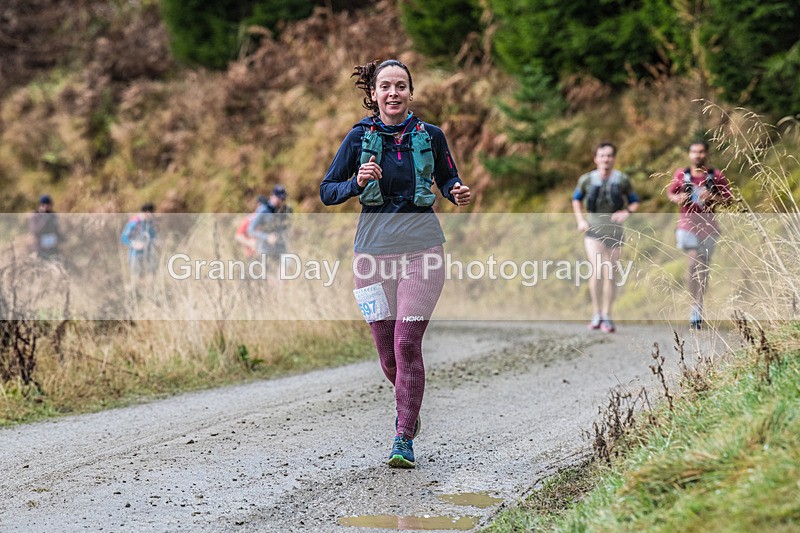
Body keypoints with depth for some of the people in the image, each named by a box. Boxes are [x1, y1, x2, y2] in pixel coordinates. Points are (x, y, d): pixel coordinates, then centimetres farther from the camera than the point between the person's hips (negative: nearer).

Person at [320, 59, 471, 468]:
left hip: (422, 249, -1)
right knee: (386, 350, 7)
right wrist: (356, 183, -15)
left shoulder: (430, 136, 1)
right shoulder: (359, 137, 1)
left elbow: (448, 178, 16)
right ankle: (408, 403, 38)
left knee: (407, 344, -10)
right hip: (374, 248, 1)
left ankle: (404, 438, -2)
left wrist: (458, 193, -7)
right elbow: (327, 192, 4)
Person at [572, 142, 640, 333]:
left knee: (609, 274, 4)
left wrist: (627, 213, -15)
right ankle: (596, 314, -7)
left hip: (614, 232, 1)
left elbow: (635, 202, 6)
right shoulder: (587, 179, -3)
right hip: (593, 231, -1)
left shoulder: (622, 180, -6)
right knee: (597, 269, -18)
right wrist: (580, 221, 3)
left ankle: (606, 317, 14)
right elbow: (576, 199, 15)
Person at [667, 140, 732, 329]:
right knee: (693, 263, -18)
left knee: (703, 268, 6)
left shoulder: (716, 176, -1)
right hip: (687, 225, -1)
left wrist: (713, 198, -17)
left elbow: (728, 198, 3)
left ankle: (697, 312, 15)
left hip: (708, 227, 1)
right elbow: (670, 193, 14)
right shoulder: (681, 175, 0)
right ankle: (695, 305, -6)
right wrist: (677, 198, -9)